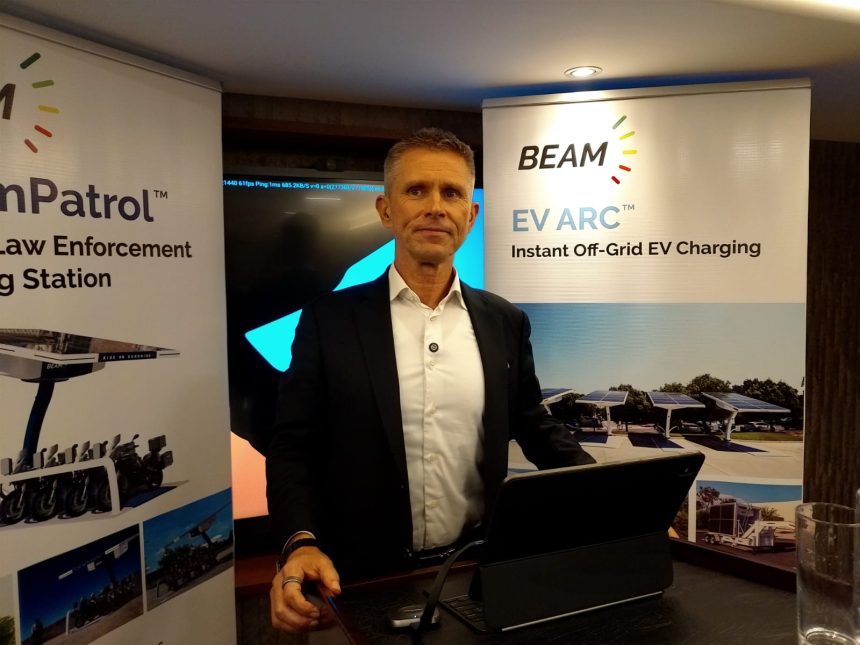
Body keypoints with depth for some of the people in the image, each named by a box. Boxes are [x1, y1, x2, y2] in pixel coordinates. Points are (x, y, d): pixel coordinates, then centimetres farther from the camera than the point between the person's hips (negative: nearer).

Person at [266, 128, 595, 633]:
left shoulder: (505, 322, 1)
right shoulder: (330, 320, -7)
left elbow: (536, 428, 9)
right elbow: (294, 447, -6)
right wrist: (301, 543, -22)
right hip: (369, 579, -2)